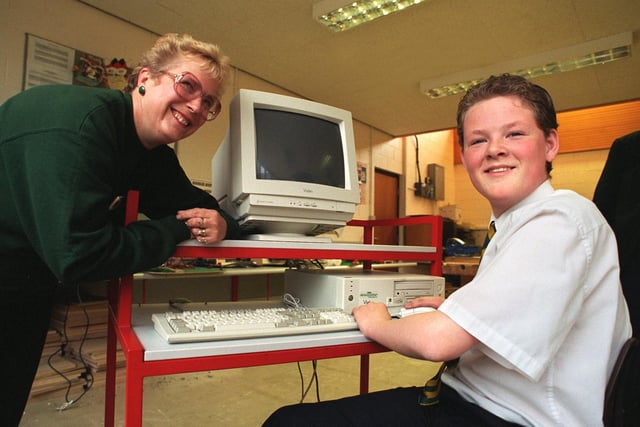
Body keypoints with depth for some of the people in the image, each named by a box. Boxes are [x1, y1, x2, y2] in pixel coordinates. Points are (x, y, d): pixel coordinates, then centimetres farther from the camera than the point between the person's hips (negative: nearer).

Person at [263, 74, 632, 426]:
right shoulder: (517, 224, 11)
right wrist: (462, 309, 14)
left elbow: (438, 340, -27)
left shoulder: (560, 219, -20)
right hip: (463, 397, 9)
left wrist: (376, 322, -7)